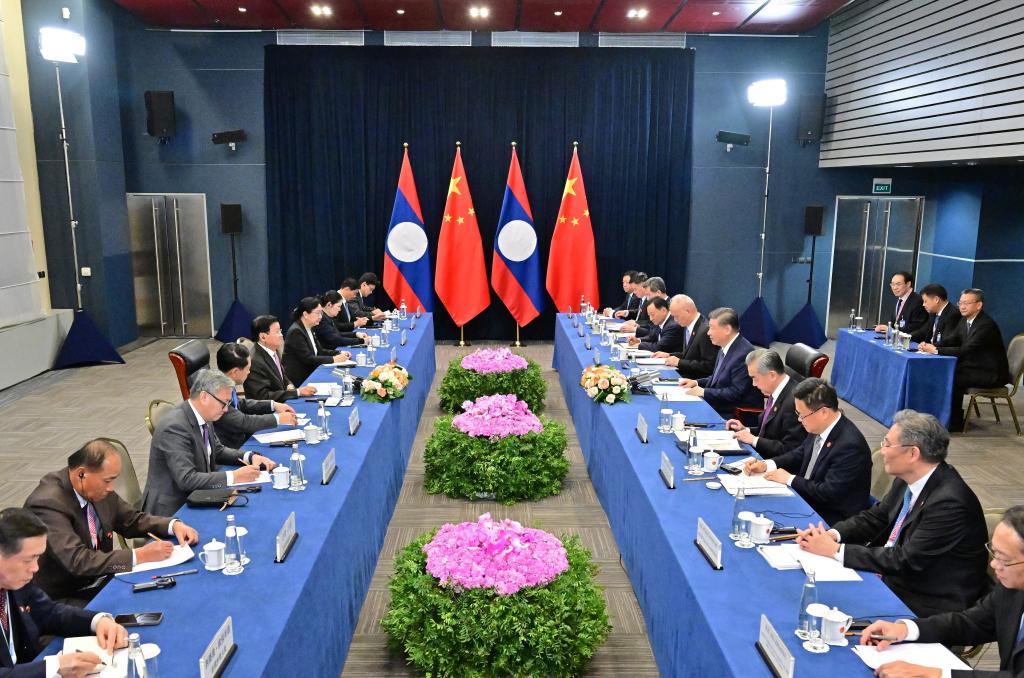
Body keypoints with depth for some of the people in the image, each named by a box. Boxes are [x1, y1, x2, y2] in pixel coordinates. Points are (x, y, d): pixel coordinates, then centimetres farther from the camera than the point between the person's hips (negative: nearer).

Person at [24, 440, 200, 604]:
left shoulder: (99, 489, -1)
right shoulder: (47, 503, -23)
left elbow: (133, 520, 12)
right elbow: (78, 561, -29)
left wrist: (174, 525, -6)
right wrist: (139, 556, -29)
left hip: (104, 580, 7)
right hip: (64, 598, -7)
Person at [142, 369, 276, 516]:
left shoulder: (203, 417, 2)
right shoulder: (174, 427, -22)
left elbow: (218, 451, 16)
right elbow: (186, 479, -27)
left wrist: (250, 457, 0)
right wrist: (234, 476, -27)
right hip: (172, 509, -8)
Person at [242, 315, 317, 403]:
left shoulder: (273, 350, 3)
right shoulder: (255, 362, -21)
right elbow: (264, 396, -21)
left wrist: (289, 385, 0)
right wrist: (298, 392, -22)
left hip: (282, 402, 8)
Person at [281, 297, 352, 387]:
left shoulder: (308, 328, 10)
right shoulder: (296, 332, -16)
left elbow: (320, 351, 13)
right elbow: (308, 359, -21)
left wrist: (340, 353, -2)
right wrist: (334, 359, -20)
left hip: (307, 375, 8)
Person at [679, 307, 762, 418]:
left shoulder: (744, 353, -21)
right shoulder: (725, 348, 9)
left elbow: (736, 393, -22)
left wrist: (704, 392, -17)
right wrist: (696, 382, 5)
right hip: (719, 406, 9)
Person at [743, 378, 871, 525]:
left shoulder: (850, 445, -27)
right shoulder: (819, 428, -3)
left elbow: (828, 492, -25)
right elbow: (799, 454, 15)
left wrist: (789, 479, -14)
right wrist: (766, 465, 0)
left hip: (832, 519, -7)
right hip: (807, 501, 8)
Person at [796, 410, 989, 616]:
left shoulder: (950, 502, -27)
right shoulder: (907, 480, -1)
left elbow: (906, 561, -25)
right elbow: (875, 517, 10)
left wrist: (836, 550, -22)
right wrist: (833, 534, -9)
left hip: (928, 603, -7)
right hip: (893, 576, 7)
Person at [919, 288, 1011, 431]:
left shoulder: (987, 324, -22)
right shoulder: (965, 320, 6)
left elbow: (965, 350, -30)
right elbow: (950, 340, 7)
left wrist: (936, 350, -31)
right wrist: (929, 346, -14)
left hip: (991, 374, -9)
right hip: (974, 366, 9)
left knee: (953, 378, -23)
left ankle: (955, 422, -8)